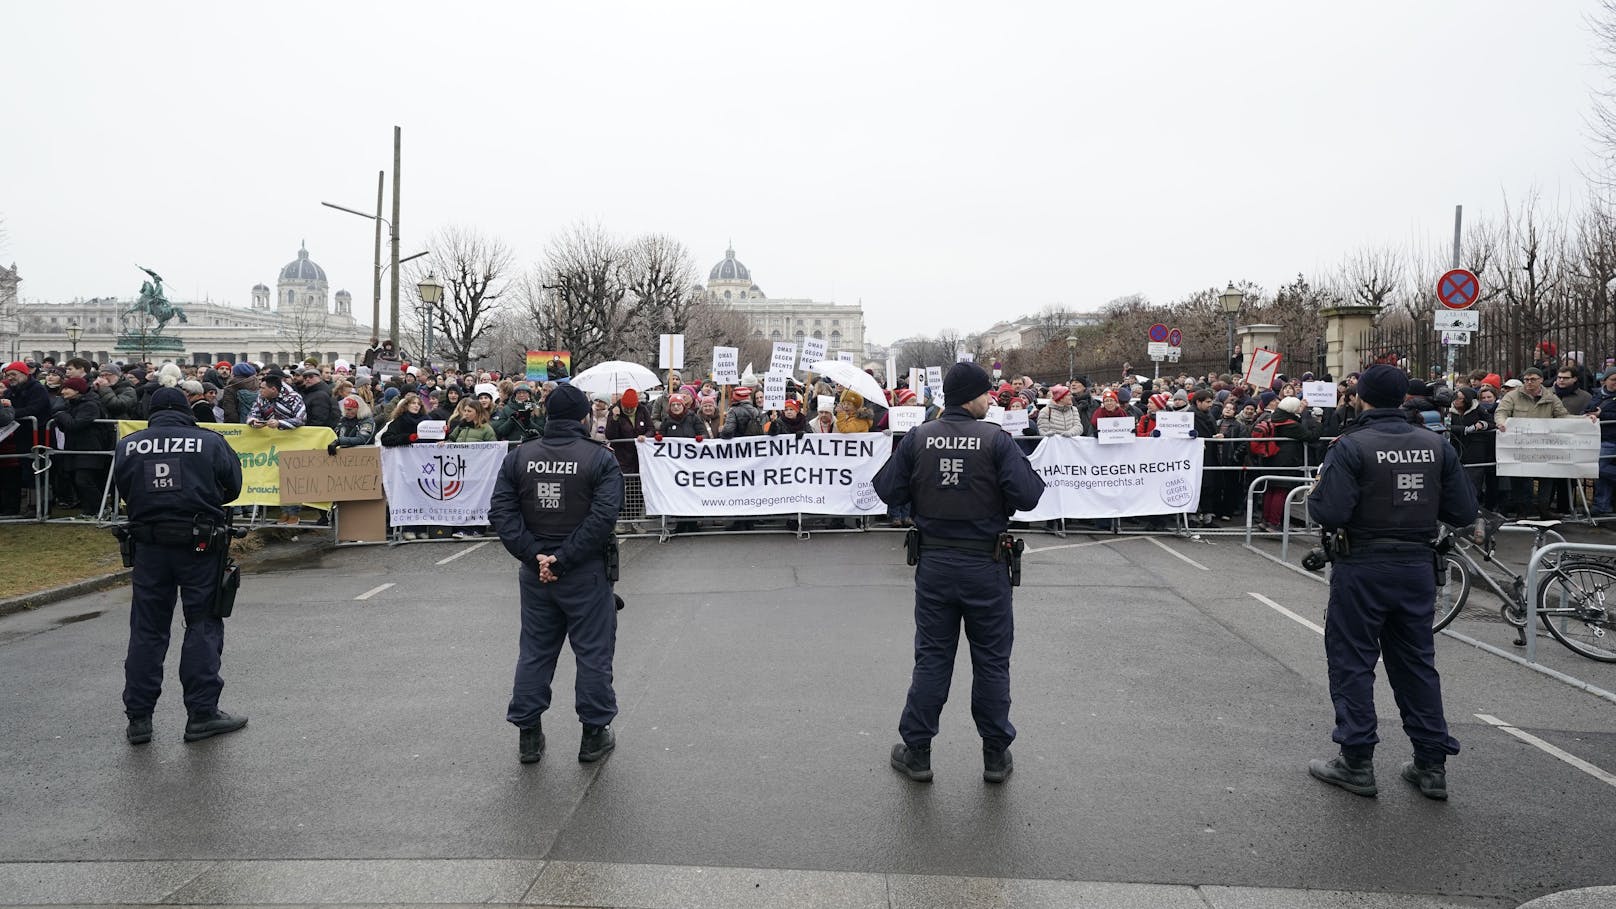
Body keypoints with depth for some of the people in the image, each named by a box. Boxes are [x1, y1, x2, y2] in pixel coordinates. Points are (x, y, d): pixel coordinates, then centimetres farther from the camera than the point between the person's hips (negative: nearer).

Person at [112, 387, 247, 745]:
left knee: (147, 630, 11)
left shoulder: (126, 446, 3)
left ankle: (138, 718, 16)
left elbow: (124, 491, 9)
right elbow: (233, 487, 2)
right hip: (199, 544, -3)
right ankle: (202, 713, 7)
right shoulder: (210, 442, -5)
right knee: (203, 625, 6)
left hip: (149, 545, 3)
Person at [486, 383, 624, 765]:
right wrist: (563, 559, -17)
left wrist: (534, 555, -10)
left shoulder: (518, 457, 3)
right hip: (586, 575, -4)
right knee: (593, 652, 8)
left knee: (535, 652, 15)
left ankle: (528, 734, 21)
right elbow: (603, 517, -20)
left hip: (534, 573, 4)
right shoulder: (600, 459, -9)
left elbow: (501, 512, -5)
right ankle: (594, 735, 16)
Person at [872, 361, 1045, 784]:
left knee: (931, 657, 12)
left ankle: (916, 752, 18)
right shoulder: (996, 440, -12)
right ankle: (995, 755, 21)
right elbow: (1027, 496, -17)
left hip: (933, 562, 2)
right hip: (985, 563, -2)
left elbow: (887, 490, -3)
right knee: (991, 660, 11)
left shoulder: (917, 439, -4)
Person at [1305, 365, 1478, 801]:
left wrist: (1316, 492, -1)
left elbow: (1330, 513, -22)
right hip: (1418, 565, 5)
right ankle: (1431, 764, 20)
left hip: (1363, 568, -5)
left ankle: (1357, 762, 10)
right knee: (1417, 662, 15)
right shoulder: (1437, 446, 1)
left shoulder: (1351, 447, -14)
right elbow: (1464, 512, 2)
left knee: (1352, 662, 6)